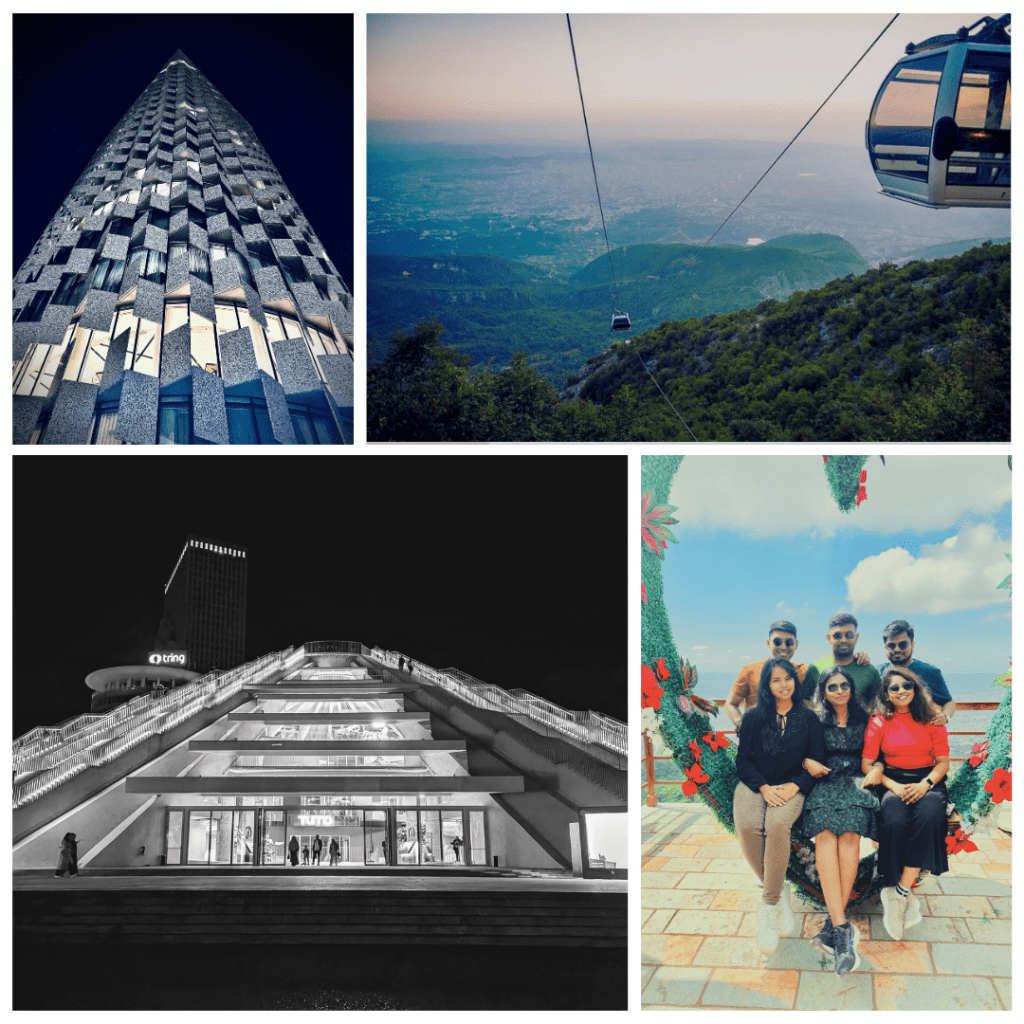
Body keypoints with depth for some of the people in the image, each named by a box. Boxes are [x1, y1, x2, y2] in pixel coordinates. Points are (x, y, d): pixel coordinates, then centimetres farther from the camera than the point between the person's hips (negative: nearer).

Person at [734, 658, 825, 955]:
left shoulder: (808, 718, 9)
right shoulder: (753, 717, 10)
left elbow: (817, 762, 7)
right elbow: (743, 760, 7)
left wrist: (794, 786, -10)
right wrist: (764, 788, -10)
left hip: (791, 788, -1)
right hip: (754, 785, 1)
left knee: (777, 824, -34)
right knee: (747, 827, -31)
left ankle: (769, 906, -23)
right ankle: (778, 892, -11)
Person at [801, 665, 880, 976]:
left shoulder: (863, 720, 16)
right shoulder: (815, 720, 14)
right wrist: (808, 763, -4)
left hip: (854, 783, 1)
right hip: (823, 783, 0)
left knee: (849, 834, -30)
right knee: (826, 836, -30)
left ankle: (834, 924, -31)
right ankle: (843, 927, -39)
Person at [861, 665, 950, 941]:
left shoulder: (931, 720, 10)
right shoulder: (879, 722, 10)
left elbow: (943, 761, 7)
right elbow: (867, 764, 4)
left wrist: (926, 784, -12)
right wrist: (893, 786, -11)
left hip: (929, 781, 0)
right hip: (894, 782, 0)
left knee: (928, 816, -36)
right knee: (894, 822, -34)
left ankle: (900, 893, -33)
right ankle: (905, 899, -26)